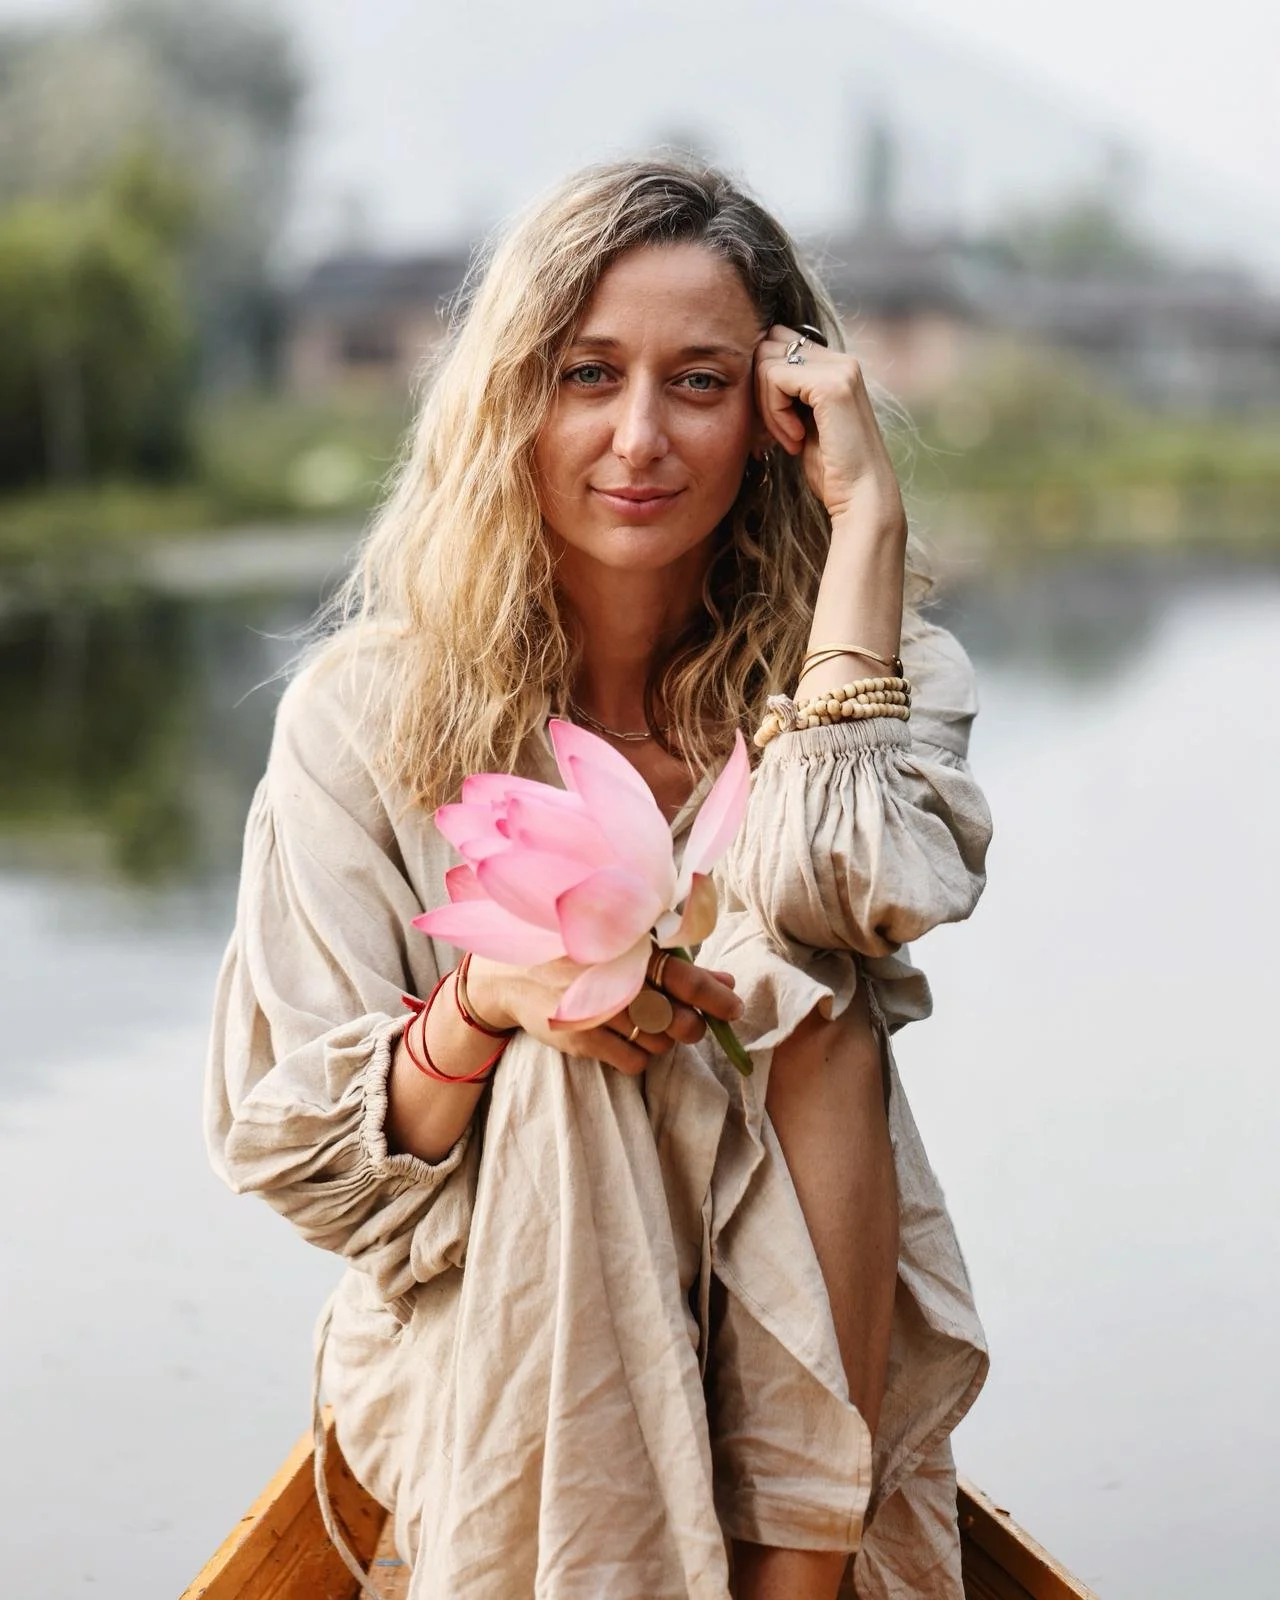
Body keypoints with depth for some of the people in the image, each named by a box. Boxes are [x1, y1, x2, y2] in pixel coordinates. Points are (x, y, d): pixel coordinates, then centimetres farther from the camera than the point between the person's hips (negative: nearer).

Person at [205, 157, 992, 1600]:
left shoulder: (871, 672, -2)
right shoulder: (368, 710, -4)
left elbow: (837, 893, -27)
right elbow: (291, 1150, -4)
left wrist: (866, 509, -20)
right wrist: (486, 998, -24)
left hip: (800, 1333, 1)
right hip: (494, 1349, -1)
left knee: (814, 994, -26)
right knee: (563, 1062, -29)